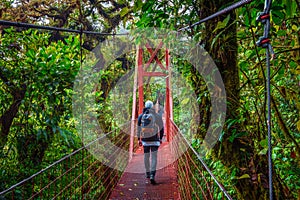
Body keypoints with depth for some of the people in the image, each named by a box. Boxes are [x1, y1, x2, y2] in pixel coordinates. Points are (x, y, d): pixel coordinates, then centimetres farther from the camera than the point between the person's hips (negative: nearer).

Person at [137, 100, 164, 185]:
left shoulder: (141, 116, -1)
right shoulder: (157, 116, -5)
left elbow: (138, 129, -1)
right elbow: (161, 128, 0)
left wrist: (139, 140, 6)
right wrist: (161, 138, 12)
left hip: (145, 139, 2)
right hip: (154, 139, -2)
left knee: (146, 156, 19)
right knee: (154, 157, -5)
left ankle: (147, 173, 33)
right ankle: (152, 175, -21)